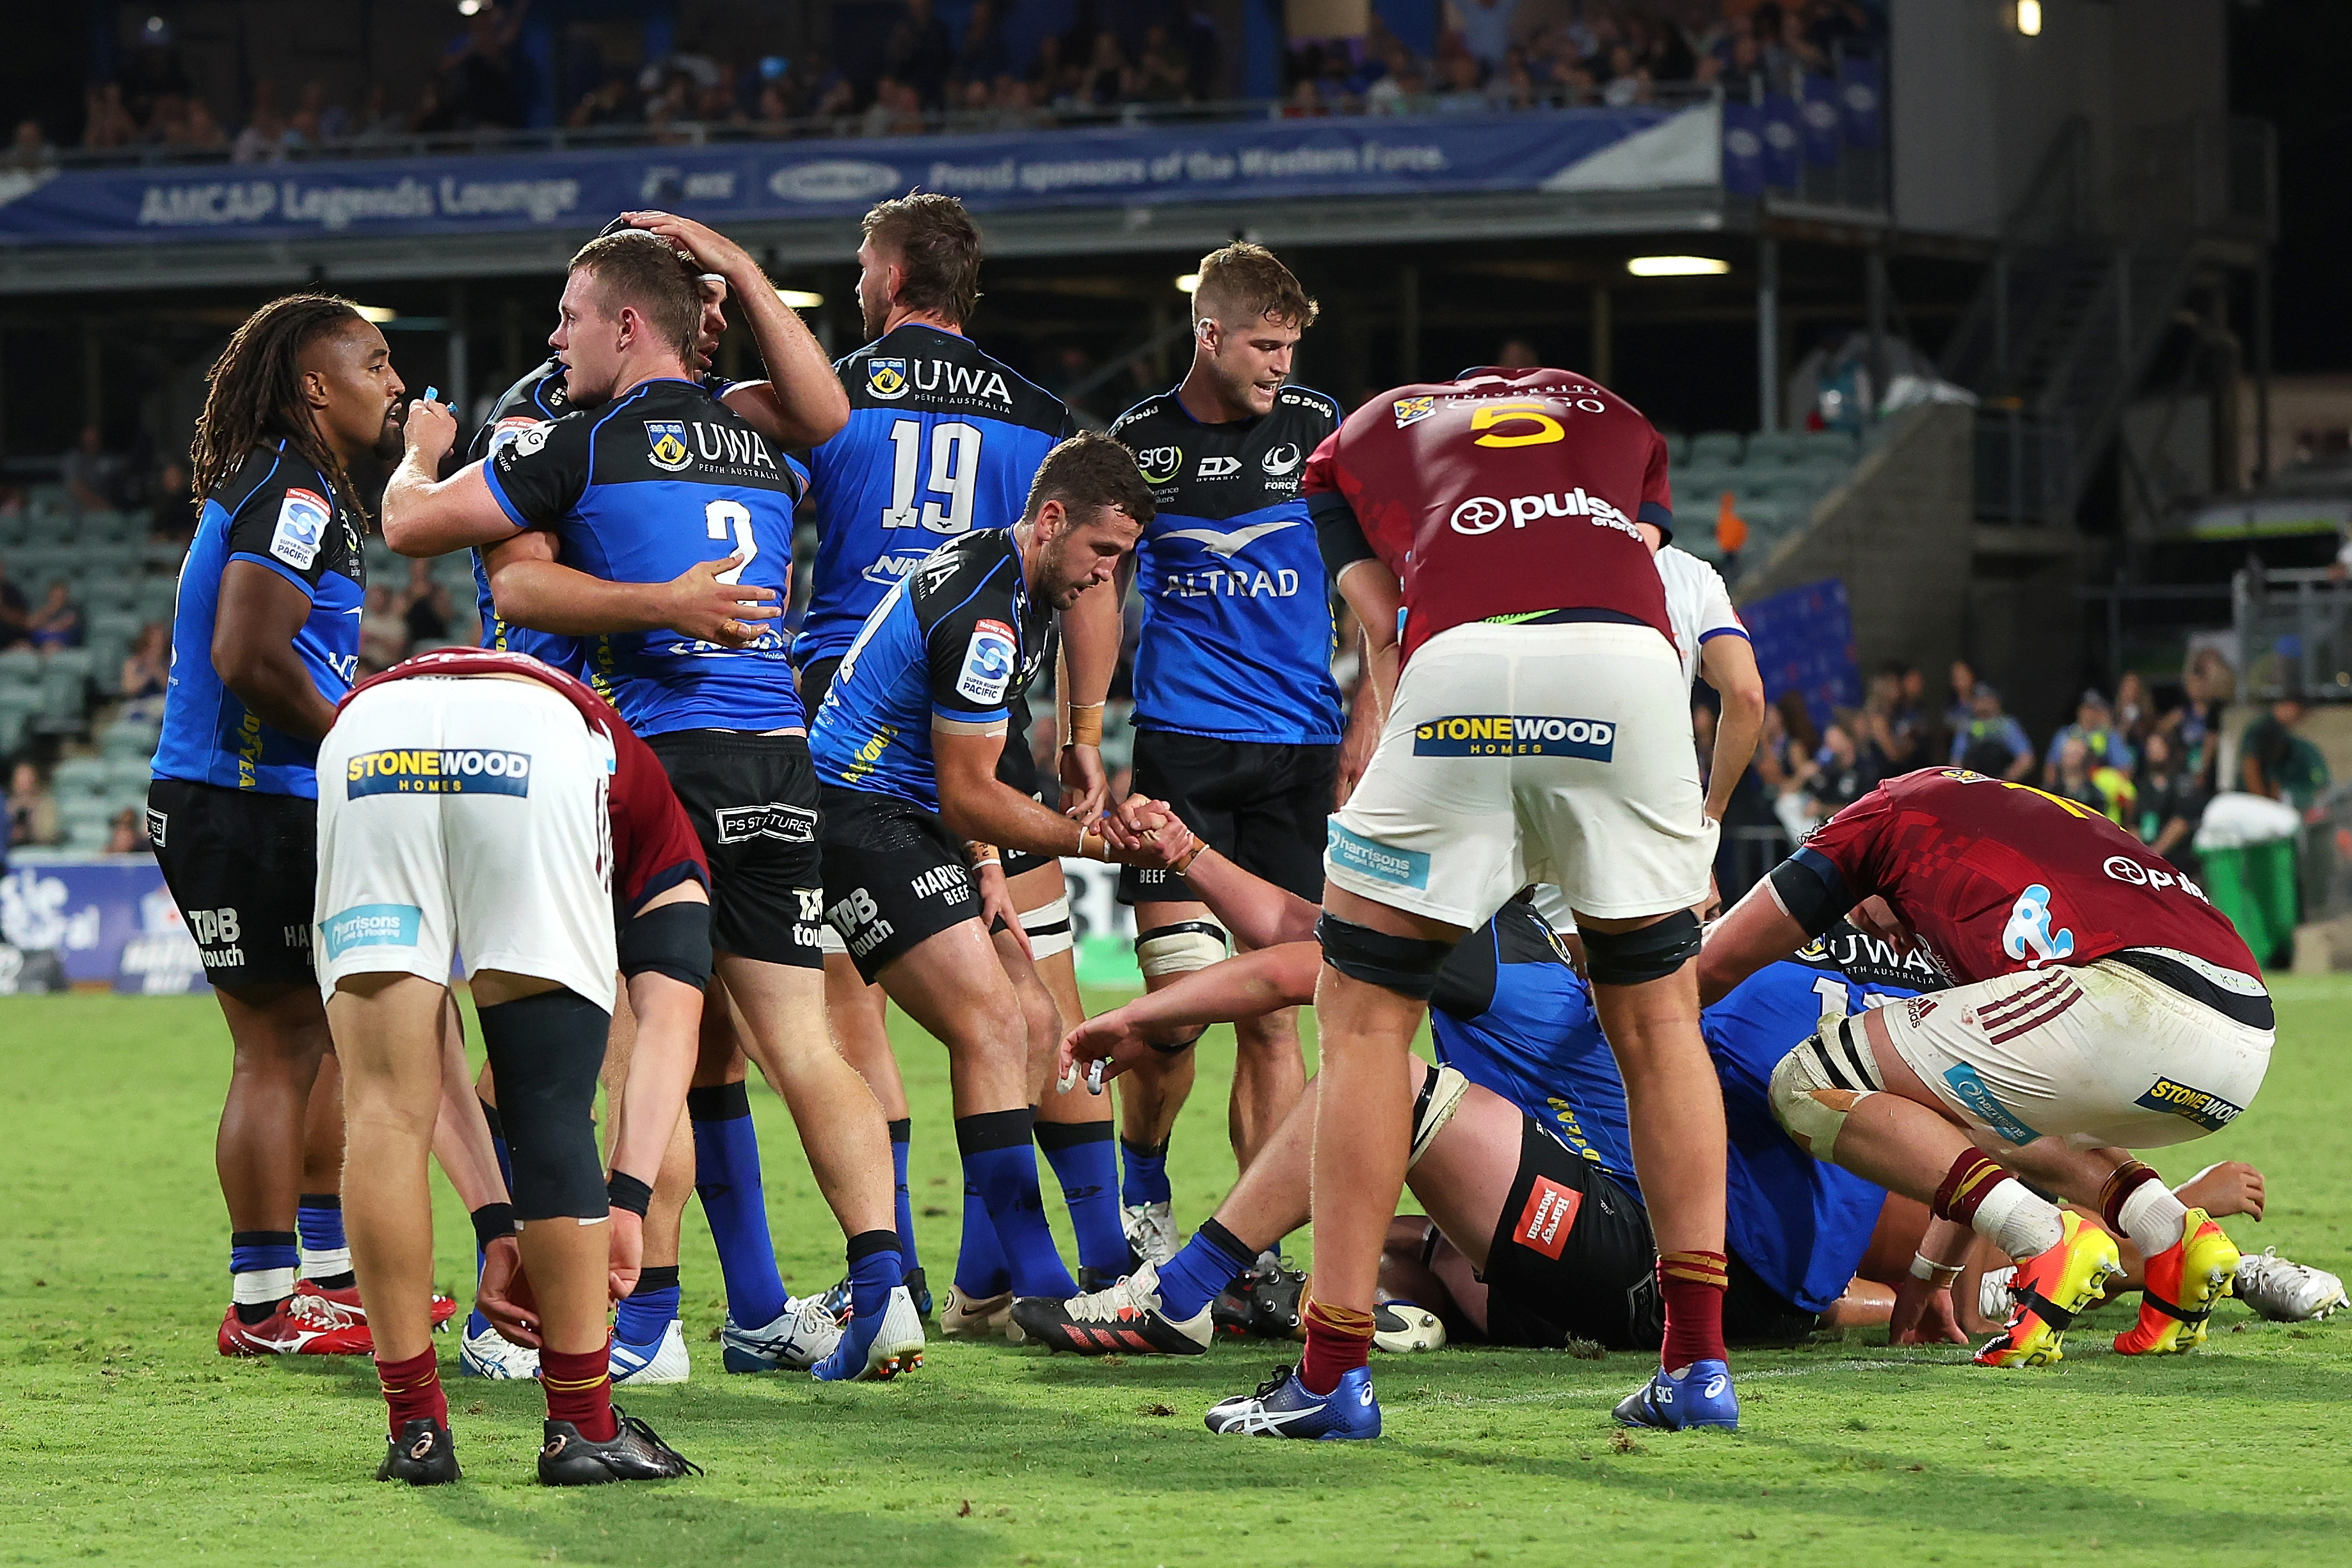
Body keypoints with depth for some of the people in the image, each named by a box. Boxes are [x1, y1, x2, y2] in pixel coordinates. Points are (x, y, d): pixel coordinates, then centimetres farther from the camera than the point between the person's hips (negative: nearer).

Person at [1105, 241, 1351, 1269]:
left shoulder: (1320, 431, 4)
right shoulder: (1136, 442, 3)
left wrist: (1367, 725, 3)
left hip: (1298, 753, 1)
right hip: (1178, 745, -1)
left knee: (1271, 1009, 0)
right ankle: (1140, 1194, 15)